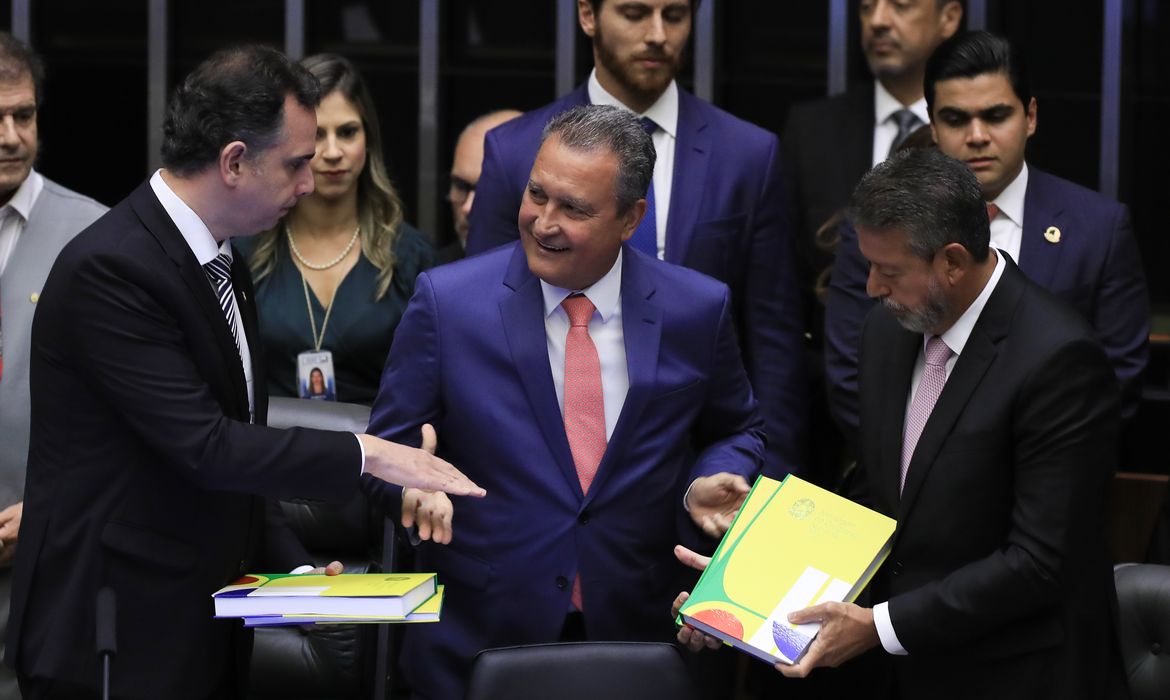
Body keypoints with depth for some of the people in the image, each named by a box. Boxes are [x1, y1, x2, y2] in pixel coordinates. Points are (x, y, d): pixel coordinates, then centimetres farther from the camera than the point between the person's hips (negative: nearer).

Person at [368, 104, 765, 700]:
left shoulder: (697, 310, -3)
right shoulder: (446, 300, -7)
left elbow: (736, 431, 13)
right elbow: (388, 446, -1)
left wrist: (707, 484, -9)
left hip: (636, 635, 1)